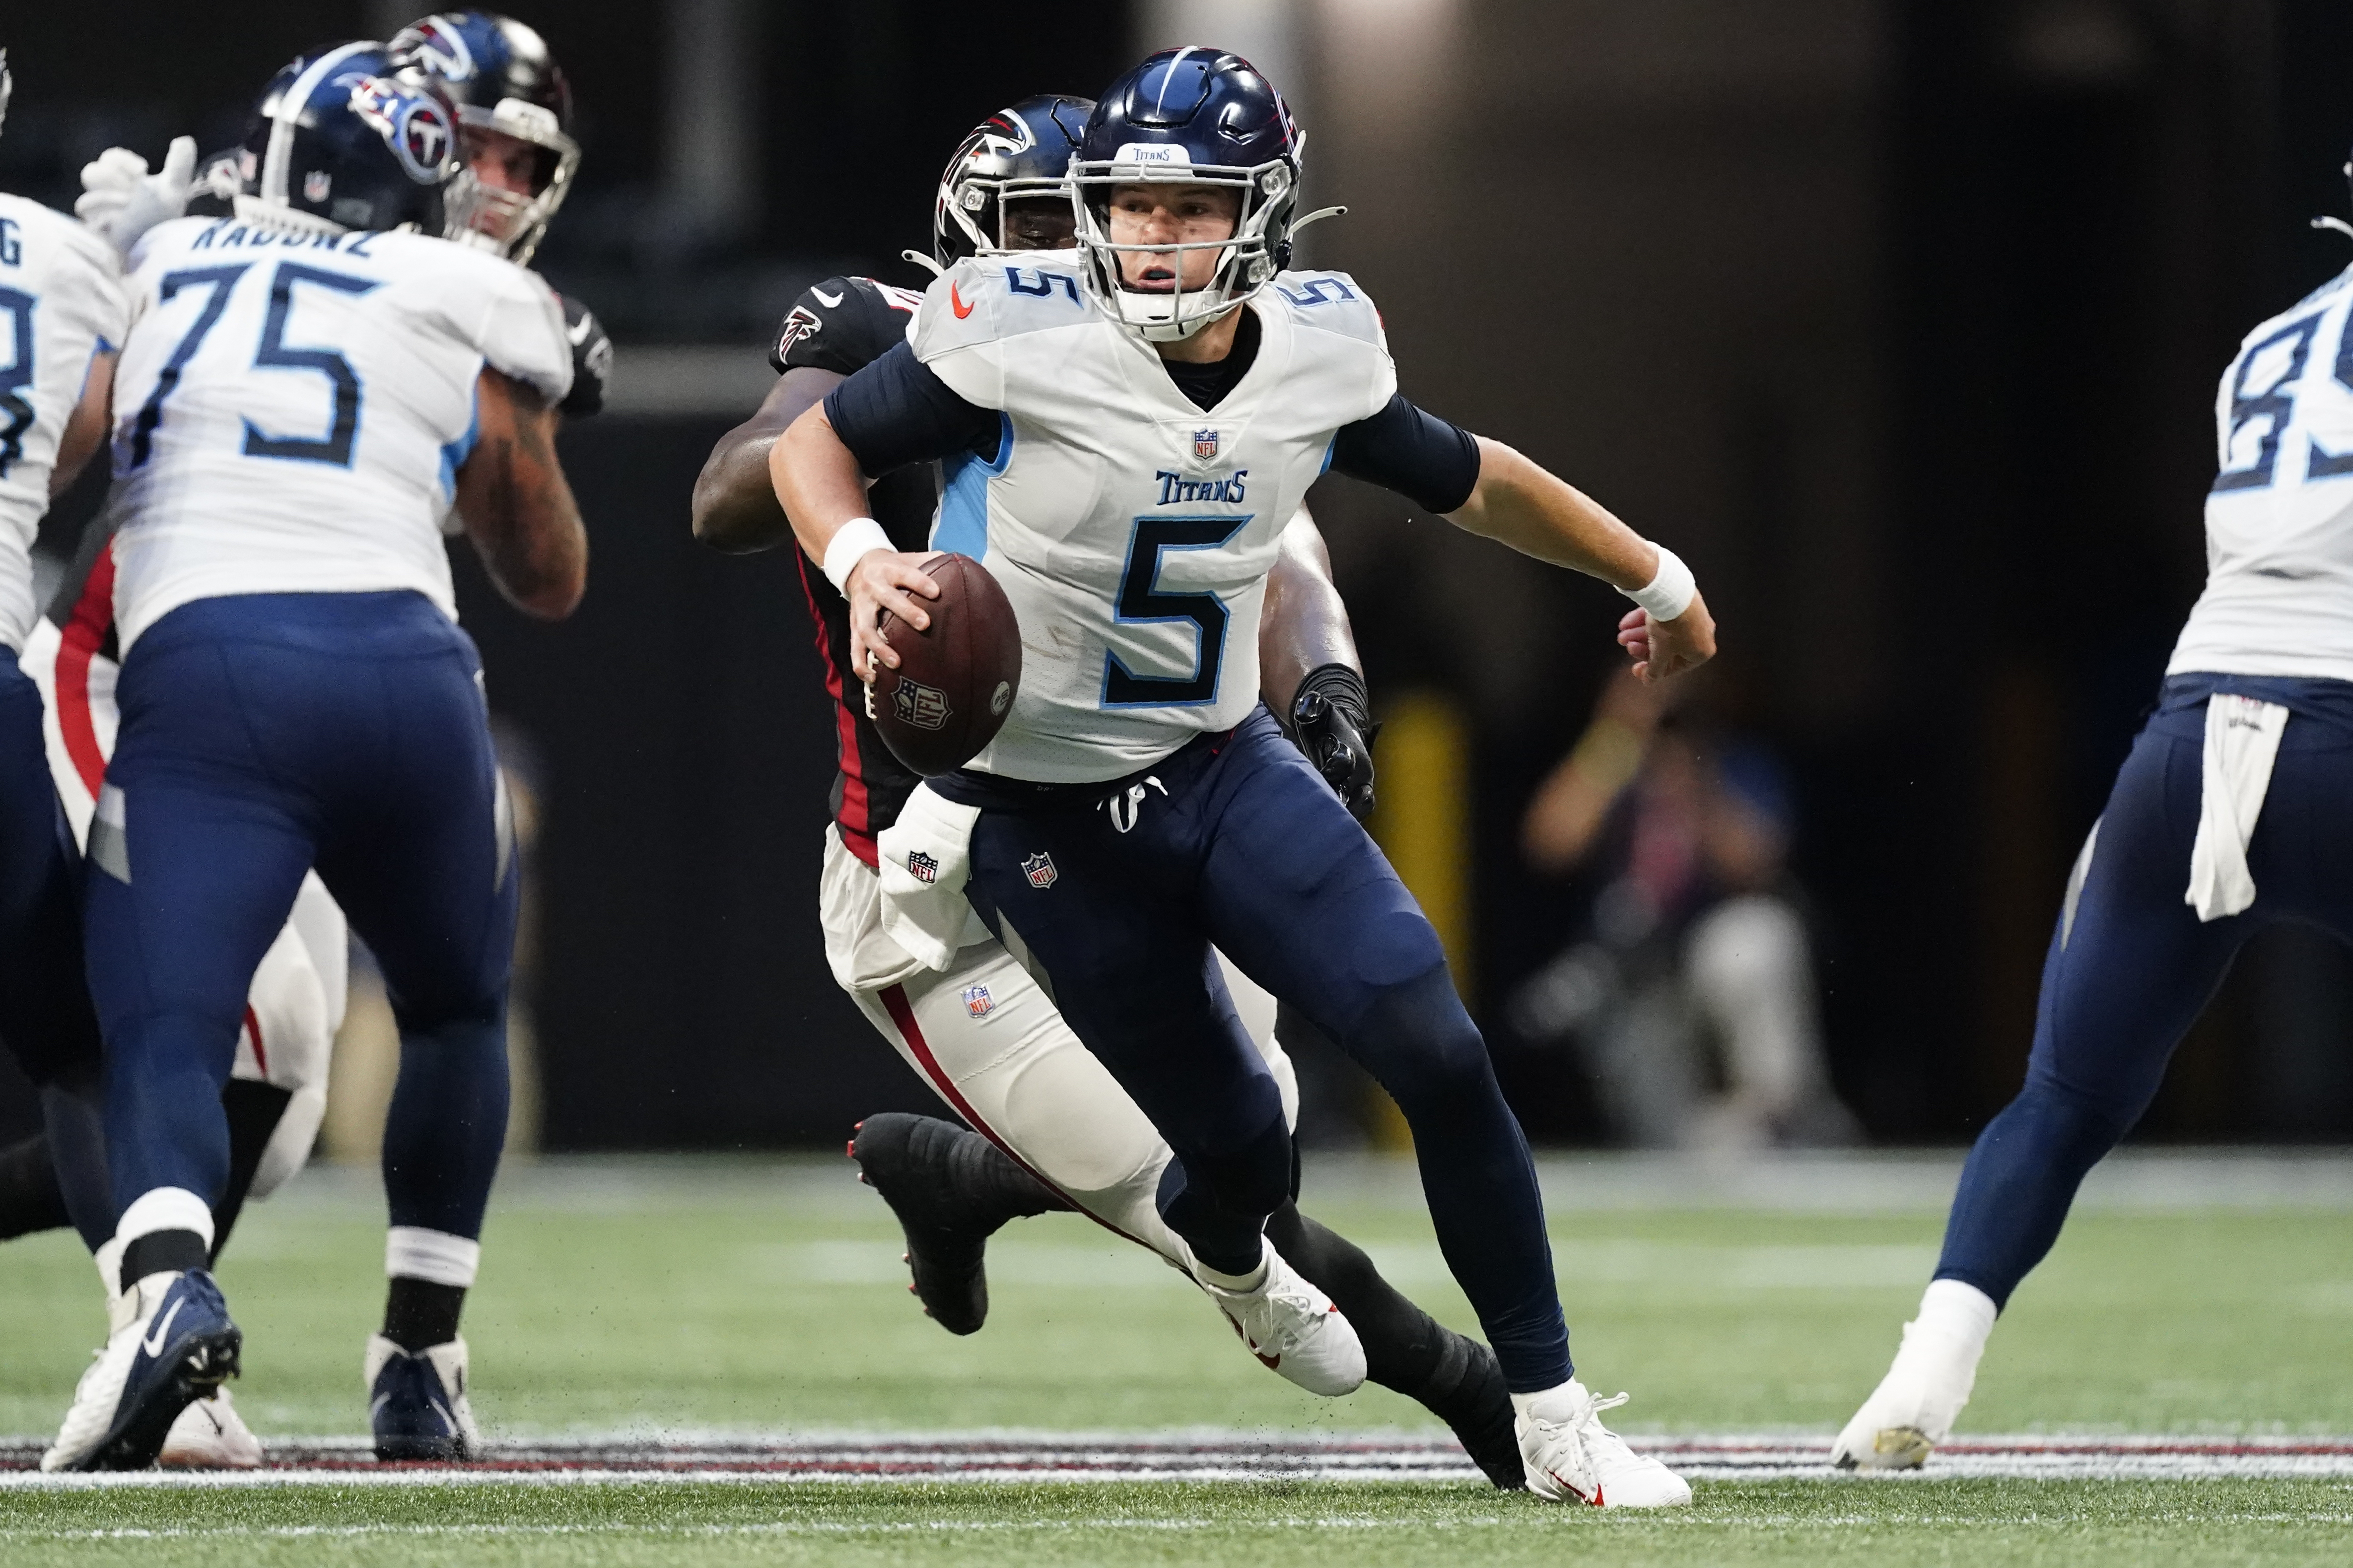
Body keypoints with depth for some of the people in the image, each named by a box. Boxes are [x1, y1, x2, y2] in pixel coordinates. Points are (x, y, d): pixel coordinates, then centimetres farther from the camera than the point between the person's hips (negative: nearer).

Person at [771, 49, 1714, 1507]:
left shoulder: (1315, 358, -5)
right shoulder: (1020, 337, -18)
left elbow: (1472, 481, 13)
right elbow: (814, 447, -7)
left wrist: (1657, 577, 25)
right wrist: (862, 561, -28)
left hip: (1225, 769, 3)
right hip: (1047, 824, -3)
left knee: (1439, 1051, -15)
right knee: (1240, 1137, -1)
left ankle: (1553, 1418, -3)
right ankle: (1224, 1249, 41)